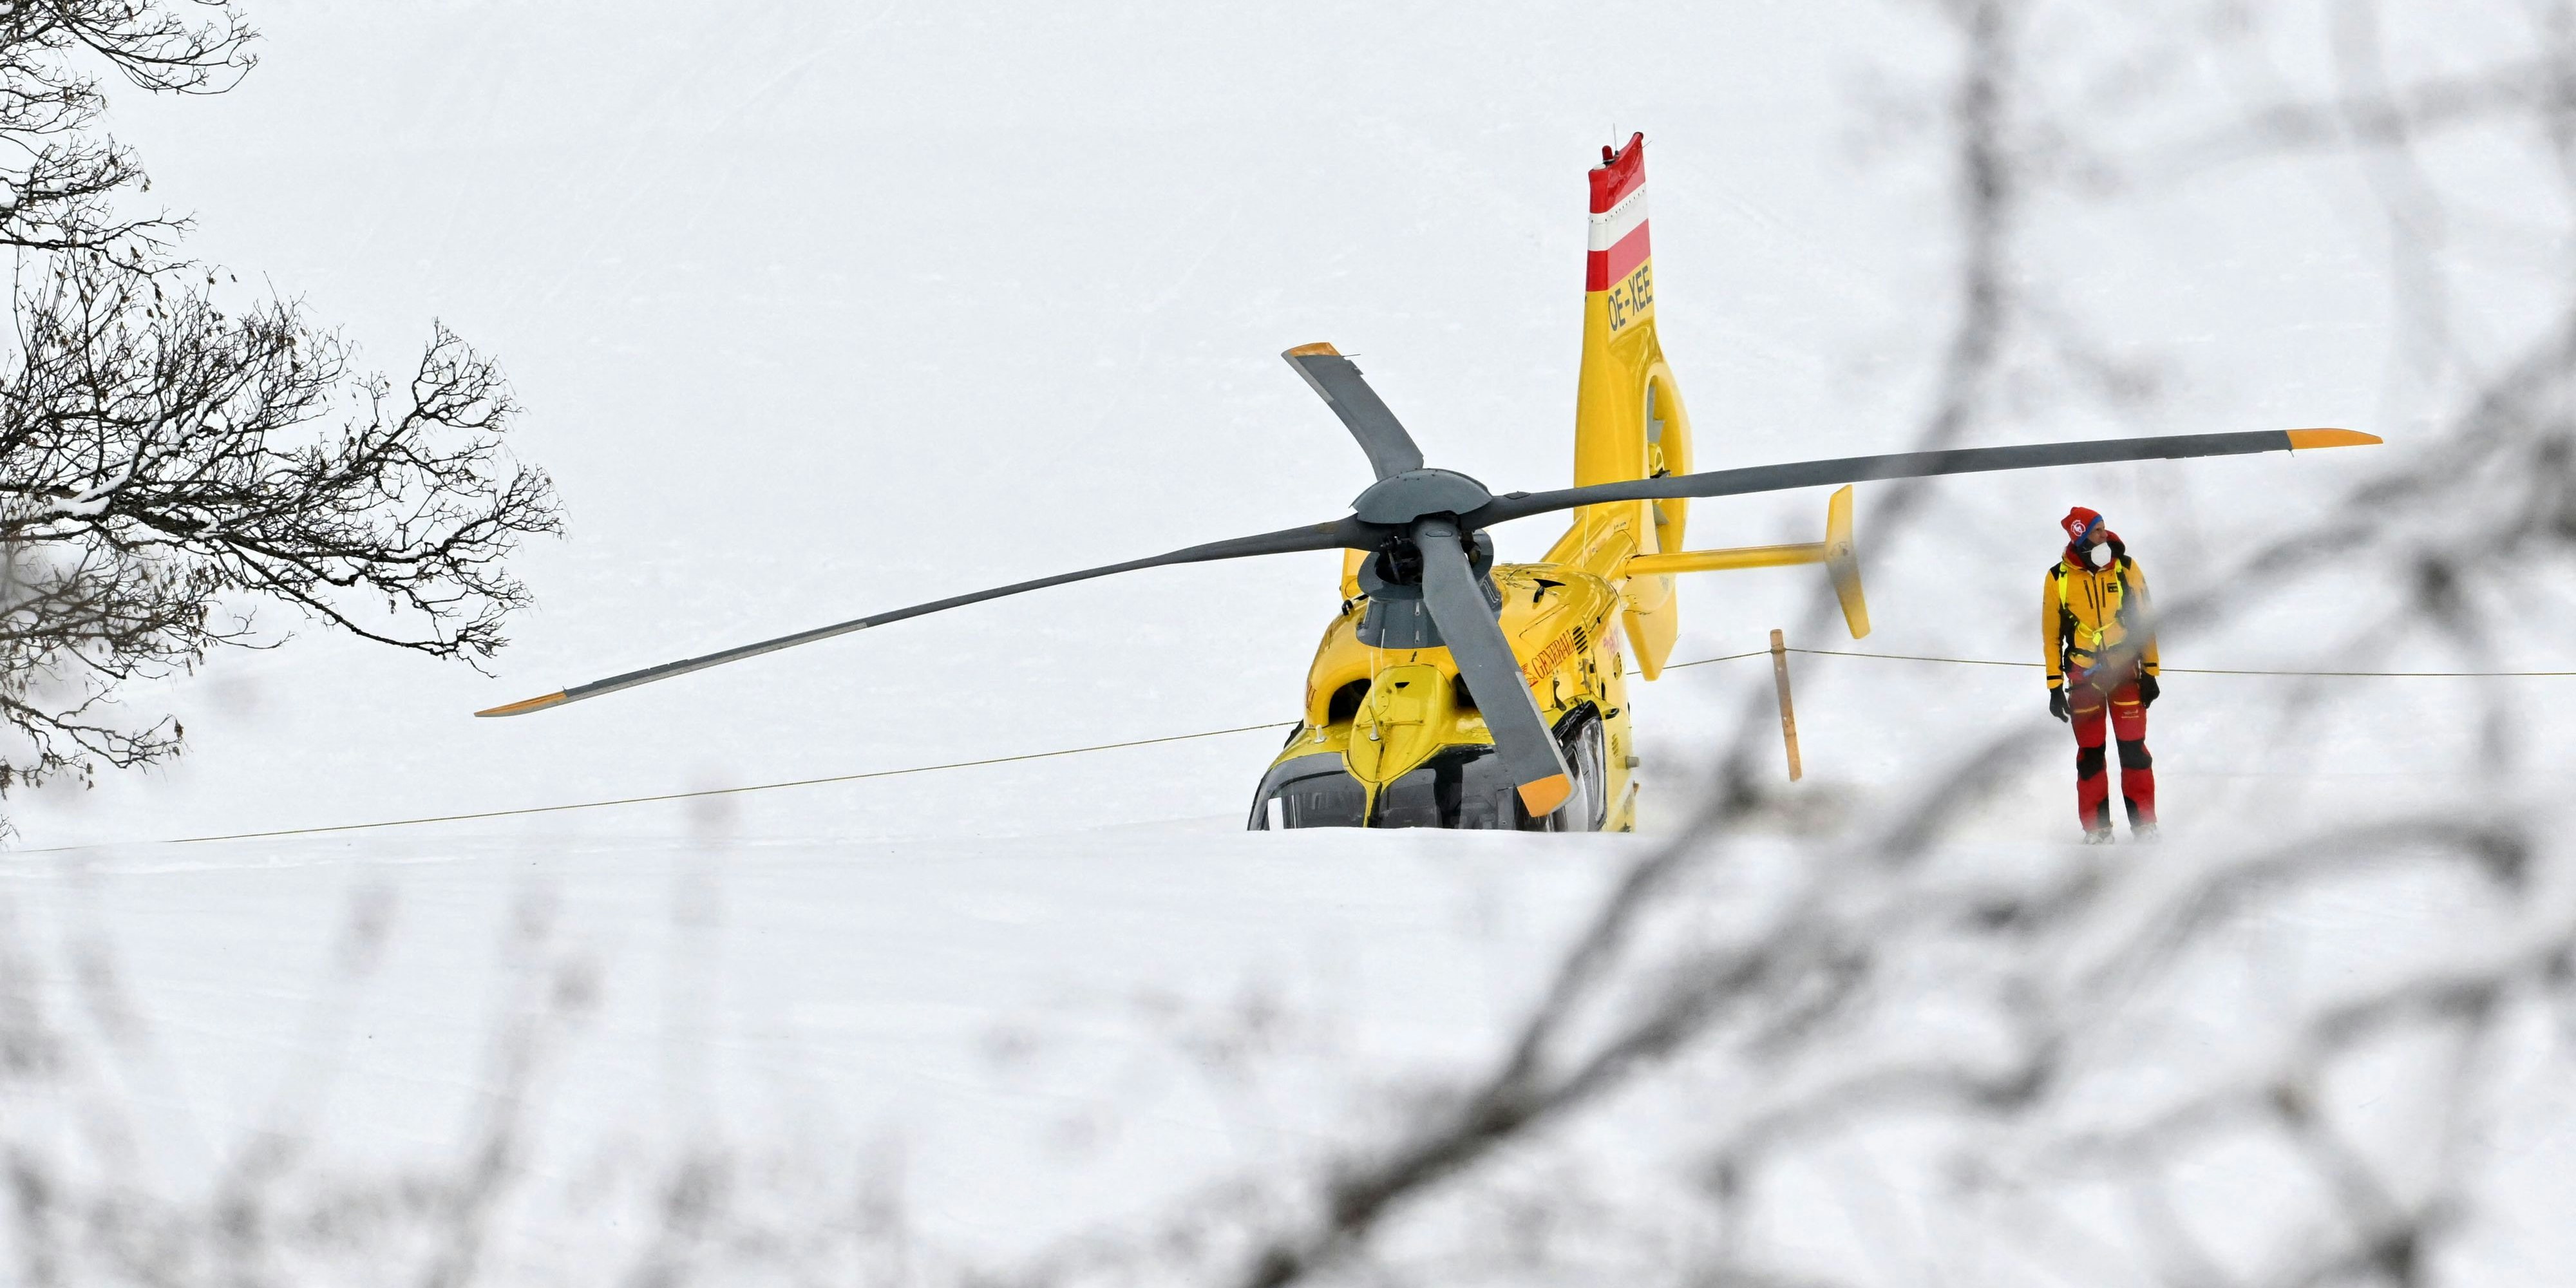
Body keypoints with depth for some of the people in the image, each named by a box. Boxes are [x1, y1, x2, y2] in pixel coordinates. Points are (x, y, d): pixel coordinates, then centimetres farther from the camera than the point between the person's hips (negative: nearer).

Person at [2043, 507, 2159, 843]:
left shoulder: (2125, 568, -2)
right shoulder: (2058, 578, -3)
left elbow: (2144, 622, 4)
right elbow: (2051, 634, 4)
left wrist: (2150, 672, 2)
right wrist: (2055, 686, 2)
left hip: (2125, 672, 0)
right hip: (2084, 676, 0)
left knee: (2134, 749, -2)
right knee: (2090, 754, 4)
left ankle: (2144, 824, 6)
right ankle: (2096, 829, 12)